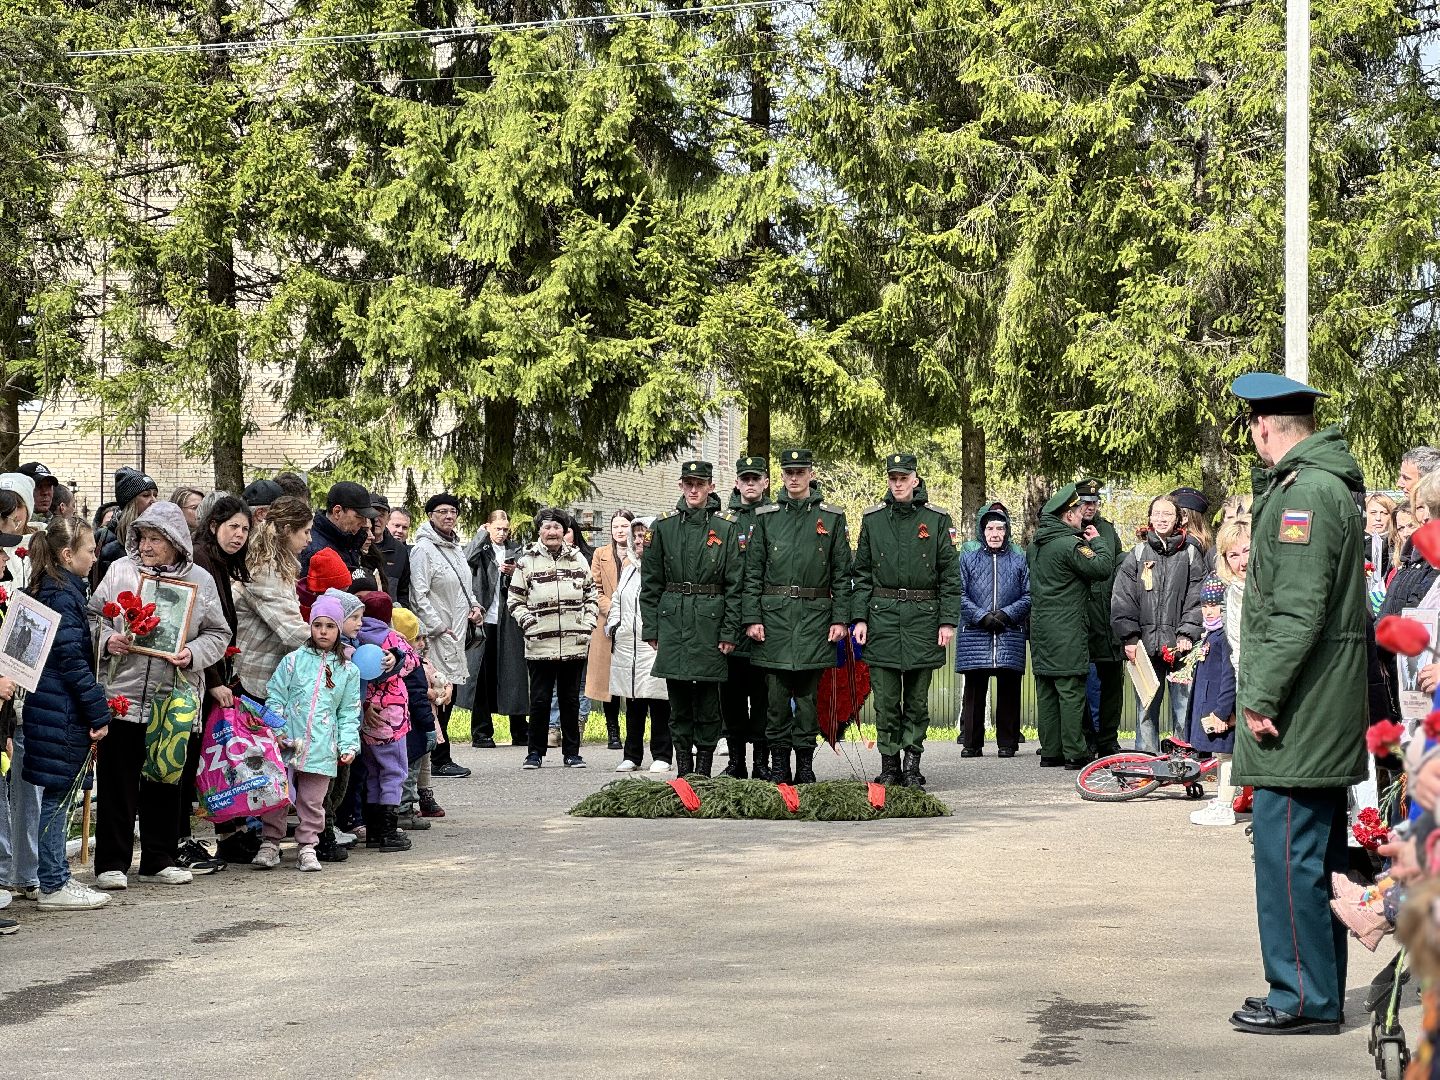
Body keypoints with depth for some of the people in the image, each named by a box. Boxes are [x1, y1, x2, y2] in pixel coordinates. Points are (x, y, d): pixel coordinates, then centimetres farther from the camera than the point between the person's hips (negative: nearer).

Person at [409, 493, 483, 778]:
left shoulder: (456, 548, 17)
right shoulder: (423, 549, -10)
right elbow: (419, 595, -15)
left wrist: (474, 606, 11)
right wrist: (437, 627, -18)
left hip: (456, 633, 9)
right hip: (436, 636, -9)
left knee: (448, 695, 10)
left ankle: (441, 759, 15)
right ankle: (439, 760, -7)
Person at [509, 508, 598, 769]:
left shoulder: (578, 559, 10)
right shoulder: (526, 561, 2)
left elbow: (591, 594, 16)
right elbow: (514, 599, 6)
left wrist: (587, 625, 5)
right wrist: (528, 622, -7)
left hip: (574, 643, 2)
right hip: (540, 643, -2)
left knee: (571, 699, 8)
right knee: (540, 699, 1)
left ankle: (571, 752, 15)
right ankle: (535, 752, 10)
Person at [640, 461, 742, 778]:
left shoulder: (725, 528, 3)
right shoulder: (664, 527, 8)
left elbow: (735, 585, 0)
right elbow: (650, 582, 9)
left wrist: (729, 632, -6)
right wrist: (650, 629, 3)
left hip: (710, 621, -2)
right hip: (672, 621, 2)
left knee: (707, 697, 0)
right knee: (678, 697, 4)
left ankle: (704, 769, 7)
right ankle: (683, 769, 11)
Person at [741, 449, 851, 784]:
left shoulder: (832, 517, 5)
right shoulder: (766, 516, 7)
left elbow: (842, 573, 5)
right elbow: (753, 571, 6)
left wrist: (840, 619, -2)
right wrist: (751, 617, -2)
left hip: (814, 614, -1)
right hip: (773, 614, 1)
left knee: (807, 692, 2)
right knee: (776, 693, 1)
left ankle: (805, 763, 9)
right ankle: (778, 765, 7)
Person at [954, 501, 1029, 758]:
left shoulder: (1019, 560, 10)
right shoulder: (968, 559, 9)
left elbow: (1029, 596, 5)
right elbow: (960, 595, 2)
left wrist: (1006, 614, -10)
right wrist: (982, 617, -10)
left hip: (1010, 637, 0)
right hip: (974, 636, 0)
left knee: (1008, 691, 0)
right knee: (974, 691, 0)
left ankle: (1007, 743, 7)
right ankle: (971, 743, 6)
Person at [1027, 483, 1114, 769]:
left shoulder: (1034, 546, 12)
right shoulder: (1070, 544, -14)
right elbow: (1103, 568, -16)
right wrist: (1097, 542, 2)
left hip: (1040, 627, 8)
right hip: (1067, 630, -8)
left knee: (1046, 692, 10)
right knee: (1071, 690, -5)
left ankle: (1050, 752, 13)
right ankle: (1074, 753, -5)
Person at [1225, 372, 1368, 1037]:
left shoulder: (1304, 494, -17)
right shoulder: (1334, 484, 16)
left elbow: (1297, 612, -22)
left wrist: (1261, 696, -20)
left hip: (1296, 712, -10)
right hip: (1329, 717, 10)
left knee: (1287, 854, -6)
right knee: (1317, 853, 15)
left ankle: (1303, 999, -2)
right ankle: (1322, 993, 22)